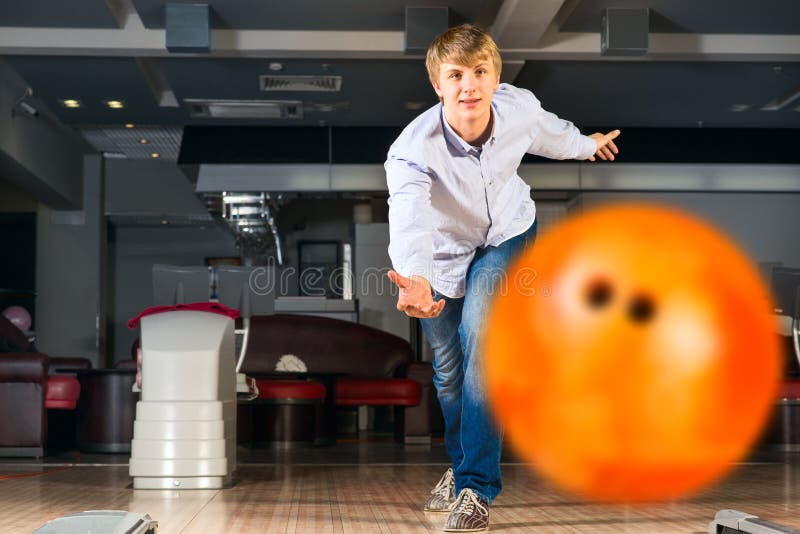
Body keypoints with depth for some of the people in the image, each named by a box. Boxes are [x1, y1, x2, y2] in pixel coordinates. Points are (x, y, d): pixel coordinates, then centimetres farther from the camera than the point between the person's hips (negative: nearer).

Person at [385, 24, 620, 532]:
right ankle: (460, 462, 40)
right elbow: (408, 219, -56)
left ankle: (477, 488, -17)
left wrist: (585, 143, 23)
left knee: (480, 336, -23)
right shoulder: (413, 149, -37)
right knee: (449, 370, 9)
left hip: (506, 235, 0)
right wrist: (414, 282, -77)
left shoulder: (519, 106, -26)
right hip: (445, 251, 0)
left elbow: (548, 130, 1)